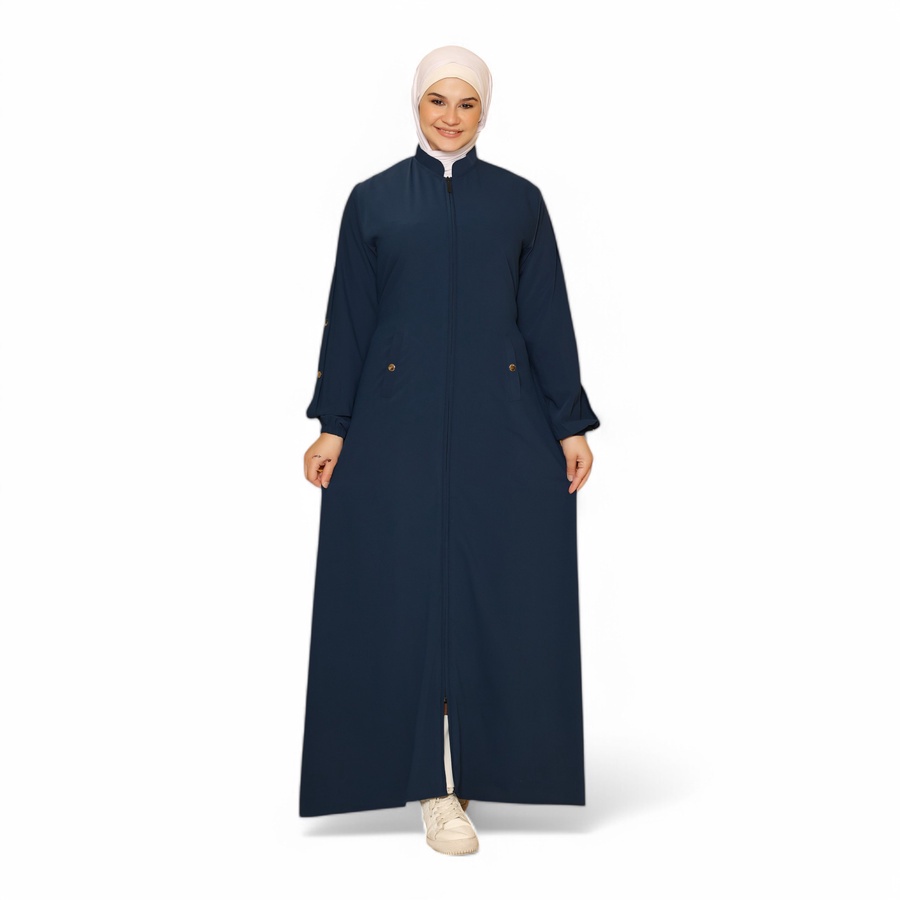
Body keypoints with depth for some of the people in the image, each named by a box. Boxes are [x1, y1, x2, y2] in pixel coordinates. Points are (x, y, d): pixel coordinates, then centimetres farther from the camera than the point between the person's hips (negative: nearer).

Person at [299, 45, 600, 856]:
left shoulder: (519, 201, 9)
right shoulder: (373, 200, 8)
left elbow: (548, 318, 6)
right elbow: (349, 319, 5)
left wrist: (571, 425, 1)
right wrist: (332, 425, -1)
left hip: (501, 422, 1)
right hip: (399, 422, 0)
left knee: (498, 589, 3)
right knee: (412, 590, 0)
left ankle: (478, 756, 22)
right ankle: (436, 785, 11)